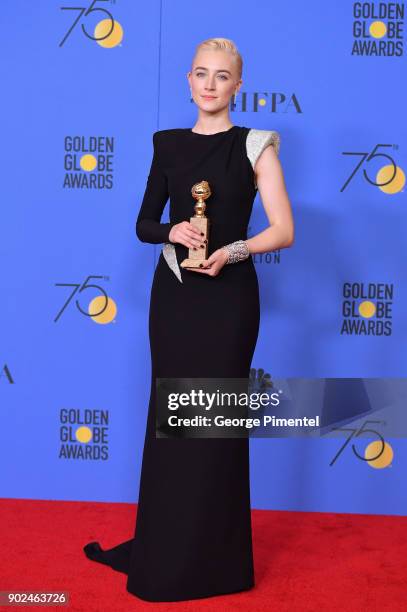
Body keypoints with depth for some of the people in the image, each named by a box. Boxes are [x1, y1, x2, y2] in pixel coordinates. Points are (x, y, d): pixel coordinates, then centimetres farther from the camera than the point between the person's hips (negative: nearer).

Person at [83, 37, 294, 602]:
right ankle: (162, 550, 24)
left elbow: (284, 231, -8)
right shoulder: (169, 144, 8)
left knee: (216, 423, 2)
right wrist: (171, 232, -12)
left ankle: (214, 560, 16)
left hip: (226, 299, -4)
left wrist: (231, 250, -24)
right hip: (173, 294, 4)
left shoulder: (254, 146, -3)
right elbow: (144, 224, 9)